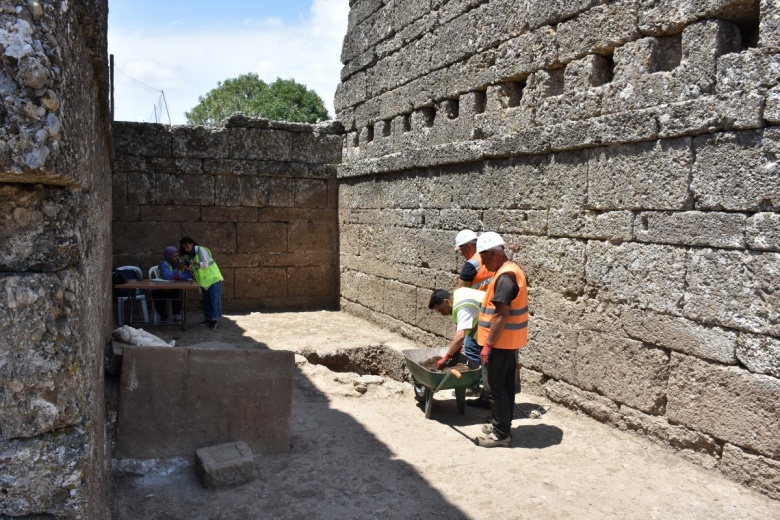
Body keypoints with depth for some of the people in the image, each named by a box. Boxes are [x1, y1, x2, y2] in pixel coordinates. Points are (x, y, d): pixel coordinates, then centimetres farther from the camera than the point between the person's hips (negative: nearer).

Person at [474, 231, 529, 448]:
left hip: (501, 342, -10)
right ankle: (501, 425, 27)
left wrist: (488, 344, -22)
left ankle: (501, 434, 8)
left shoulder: (504, 276, -22)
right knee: (505, 385, 17)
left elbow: (501, 315, -25)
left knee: (497, 387, 0)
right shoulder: (514, 270, 11)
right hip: (510, 341, 10)